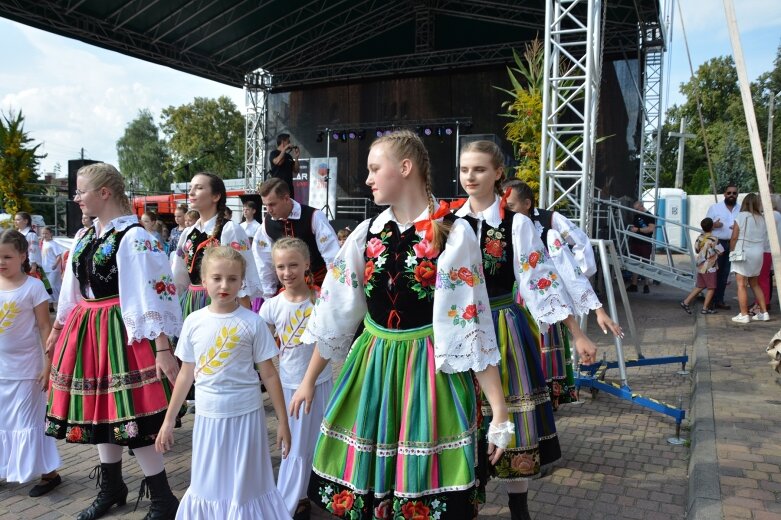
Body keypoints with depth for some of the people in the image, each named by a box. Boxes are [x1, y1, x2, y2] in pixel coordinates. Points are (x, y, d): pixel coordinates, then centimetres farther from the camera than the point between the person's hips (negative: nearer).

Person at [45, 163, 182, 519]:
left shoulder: (133, 238, -15)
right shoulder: (84, 237, 10)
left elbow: (151, 295, -19)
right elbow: (72, 289, 20)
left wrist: (162, 349, -23)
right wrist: (57, 330, 27)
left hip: (119, 331, -8)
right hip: (86, 331, 8)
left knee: (129, 419, -5)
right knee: (100, 411, 16)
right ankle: (111, 488, 35)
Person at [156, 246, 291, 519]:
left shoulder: (252, 322, -9)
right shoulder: (193, 321, -1)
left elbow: (269, 374, -4)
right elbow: (186, 374, 8)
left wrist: (283, 421, -4)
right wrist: (169, 420, 11)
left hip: (245, 414, -2)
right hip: (207, 415, 3)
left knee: (245, 485, 9)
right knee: (209, 485, 15)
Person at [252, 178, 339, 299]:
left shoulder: (313, 217, -19)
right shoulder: (267, 223, -5)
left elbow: (332, 256, -18)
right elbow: (265, 263, 4)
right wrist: (269, 295, 5)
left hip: (319, 283, -4)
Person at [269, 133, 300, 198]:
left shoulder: (288, 156, 19)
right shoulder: (274, 153, 1)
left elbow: (296, 170, 16)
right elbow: (277, 162, -21)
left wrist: (296, 157, 5)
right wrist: (284, 149, -10)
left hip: (289, 186, 6)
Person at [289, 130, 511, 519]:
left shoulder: (454, 234, -11)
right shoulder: (367, 234, 2)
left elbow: (471, 322, -11)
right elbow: (335, 312, 9)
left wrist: (499, 409, -12)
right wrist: (309, 379, 15)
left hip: (430, 369, -4)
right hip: (371, 367, 4)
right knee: (362, 481, 13)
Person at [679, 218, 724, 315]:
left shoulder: (699, 238, 3)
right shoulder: (713, 240, -16)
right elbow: (721, 252, -8)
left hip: (700, 267, 7)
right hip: (710, 268, -7)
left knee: (699, 287, 16)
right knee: (711, 288, 4)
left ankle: (686, 302, 12)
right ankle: (705, 308, 5)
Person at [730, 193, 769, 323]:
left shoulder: (741, 217, -8)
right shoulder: (762, 219, 8)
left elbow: (734, 237, -8)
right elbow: (763, 238, 8)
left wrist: (731, 251, 2)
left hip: (743, 253, -6)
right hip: (758, 254, 6)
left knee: (741, 285, -2)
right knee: (755, 284, 18)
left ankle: (744, 315, -4)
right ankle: (763, 312, 19)